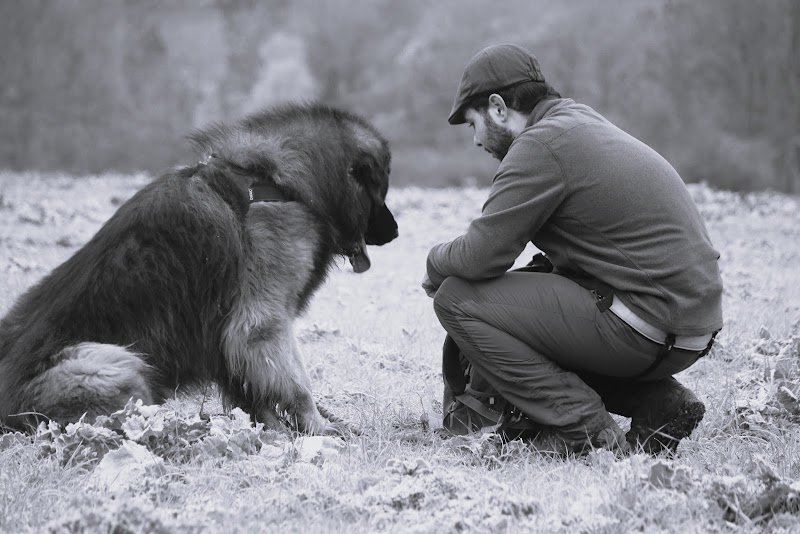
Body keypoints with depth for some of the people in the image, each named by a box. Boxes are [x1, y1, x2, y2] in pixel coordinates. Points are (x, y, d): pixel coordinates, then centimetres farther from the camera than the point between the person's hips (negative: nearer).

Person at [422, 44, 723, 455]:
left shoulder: (542, 146, -12)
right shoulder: (582, 121, 18)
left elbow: (481, 255, -16)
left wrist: (436, 264, 6)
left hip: (646, 326, -10)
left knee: (458, 300, -7)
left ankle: (589, 433, -10)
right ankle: (660, 403, 13)